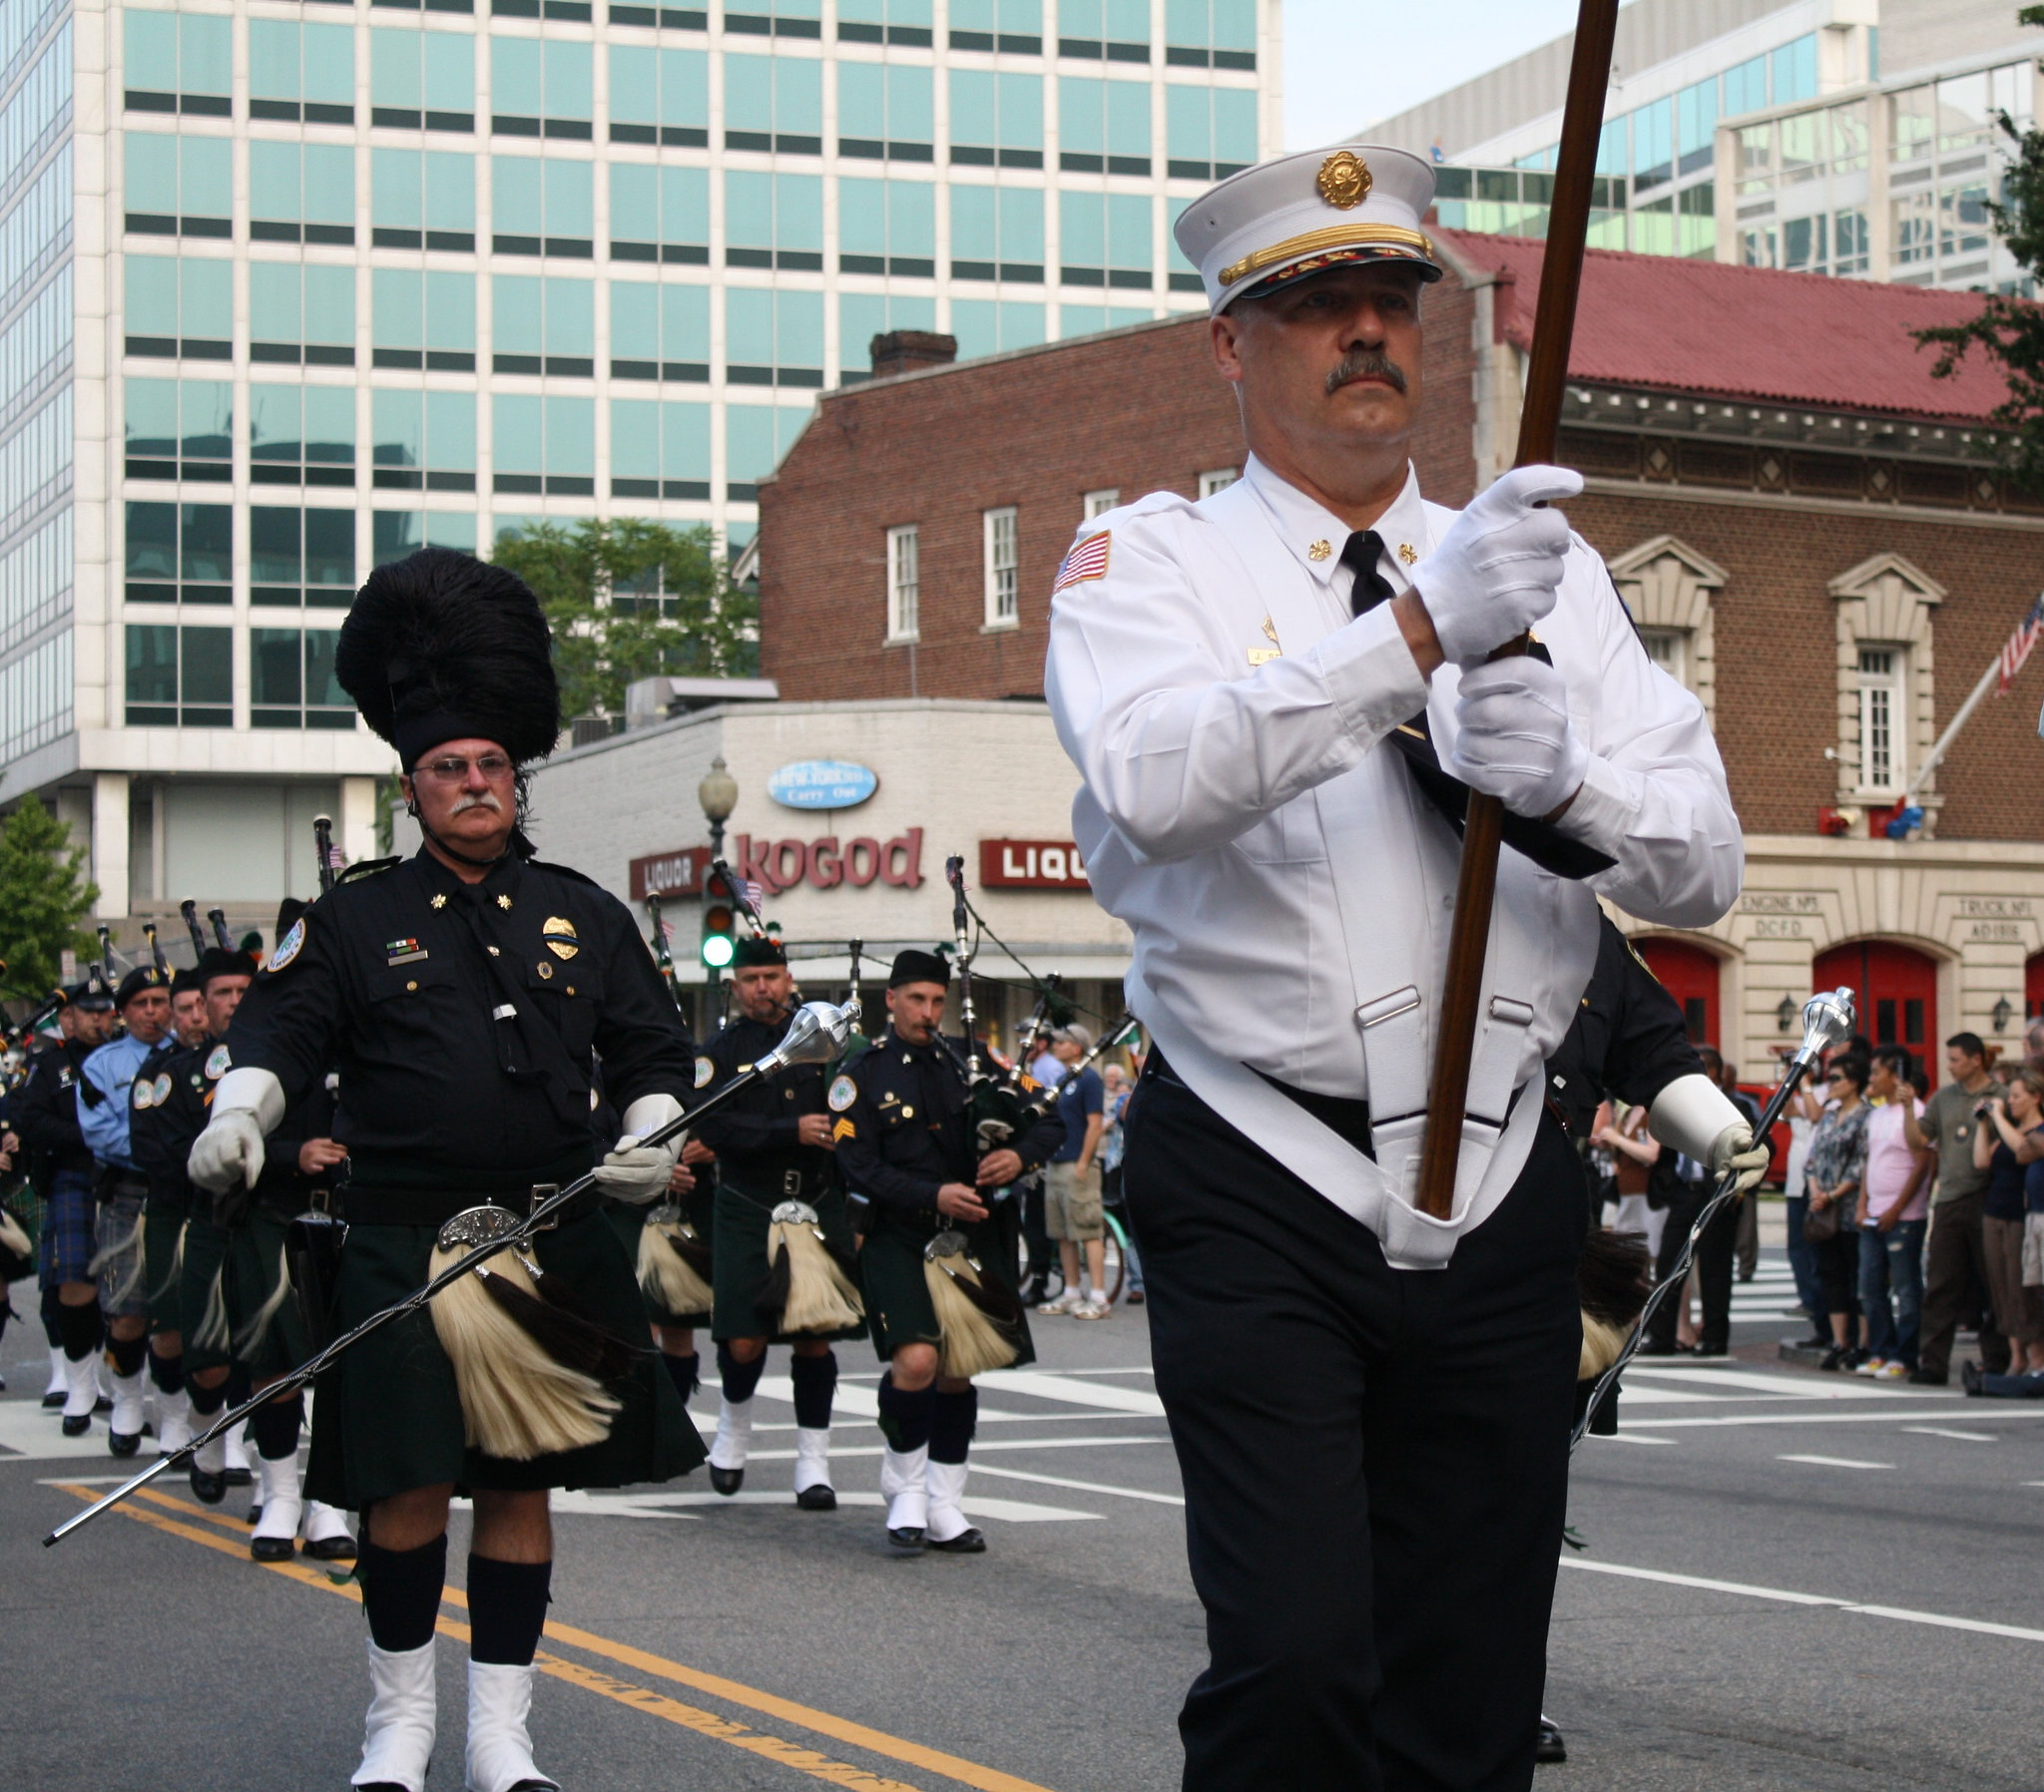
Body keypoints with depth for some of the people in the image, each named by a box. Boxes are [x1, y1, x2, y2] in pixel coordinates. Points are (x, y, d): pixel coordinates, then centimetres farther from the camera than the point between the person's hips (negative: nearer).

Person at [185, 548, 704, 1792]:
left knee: (522, 1487, 7)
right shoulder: (357, 919, 5)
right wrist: (239, 1112, -21)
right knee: (407, 1489, 0)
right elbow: (279, 1030, -2)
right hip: (401, 1252, -2)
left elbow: (657, 1050, 13)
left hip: (554, 1252, 2)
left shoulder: (584, 916, 11)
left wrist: (654, 1132, -6)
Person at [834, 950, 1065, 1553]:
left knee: (957, 1371, 7)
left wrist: (1020, 1154, -12)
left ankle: (943, 1509, 18)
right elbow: (860, 1168, -9)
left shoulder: (968, 1063, 11)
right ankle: (905, 1486, 2)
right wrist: (933, 1196, -21)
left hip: (970, 1236, 4)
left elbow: (1049, 1122, 10)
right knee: (915, 1362, -20)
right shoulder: (862, 1075, 0)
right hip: (897, 1239, -4)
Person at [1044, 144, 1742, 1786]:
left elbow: (1704, 870, 7)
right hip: (1260, 1200, -4)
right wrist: (1420, 630, -30)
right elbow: (1153, 784, -21)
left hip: (1505, 1201, 4)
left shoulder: (1550, 572, 13)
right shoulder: (1150, 561, 1)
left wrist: (1566, 780, -14)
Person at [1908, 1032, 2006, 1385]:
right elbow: (1918, 1140, 9)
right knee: (1939, 1286, 3)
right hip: (1948, 1201, 4)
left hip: (1985, 1200, -4)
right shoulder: (1943, 1098, 12)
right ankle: (1932, 1362, 4)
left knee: (1991, 1286, 4)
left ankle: (1996, 1362, 11)